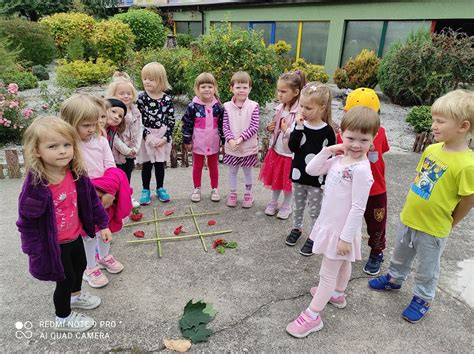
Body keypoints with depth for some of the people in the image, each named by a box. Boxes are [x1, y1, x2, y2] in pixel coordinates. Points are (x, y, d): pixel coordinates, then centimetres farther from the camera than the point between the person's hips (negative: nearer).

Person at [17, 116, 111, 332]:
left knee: (80, 266, 27)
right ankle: (63, 319, 38)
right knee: (66, 279, 10)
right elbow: (27, 222, -21)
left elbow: (91, 198, 1)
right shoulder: (35, 185, -29)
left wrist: (102, 224, 4)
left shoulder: (77, 174, -12)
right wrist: (36, 252, -17)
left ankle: (75, 297, 59)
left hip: (75, 236, 7)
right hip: (54, 244, -6)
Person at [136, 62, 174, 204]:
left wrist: (165, 137, -12)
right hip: (146, 137, -1)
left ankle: (160, 189, 29)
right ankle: (145, 191, 23)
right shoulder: (141, 98, -7)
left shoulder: (167, 99, -5)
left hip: (163, 136, 1)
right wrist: (147, 135, -16)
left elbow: (171, 120, -3)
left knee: (160, 164, 13)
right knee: (146, 165, 8)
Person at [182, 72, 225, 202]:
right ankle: (197, 189, 29)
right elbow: (187, 124, -6)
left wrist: (224, 140, 3)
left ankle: (214, 189, 29)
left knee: (213, 166, 15)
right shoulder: (193, 106, -11)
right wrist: (187, 141, -5)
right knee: (197, 166, 13)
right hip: (198, 143, -1)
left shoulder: (218, 106, -4)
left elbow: (222, 125, 3)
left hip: (213, 143, 2)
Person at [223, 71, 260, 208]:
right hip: (231, 147, 2)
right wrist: (230, 140, -19)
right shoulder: (227, 106, -4)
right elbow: (225, 126, -4)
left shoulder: (253, 106, -11)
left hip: (248, 147, -2)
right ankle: (232, 193, 35)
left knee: (247, 171, 15)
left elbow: (254, 127, -13)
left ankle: (248, 194, 33)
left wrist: (241, 138, -21)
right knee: (232, 171, 17)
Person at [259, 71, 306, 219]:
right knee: (275, 178, 19)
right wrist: (270, 128, -5)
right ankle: (273, 203, 38)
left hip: (289, 154, -6)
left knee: (287, 181, 12)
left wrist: (287, 130, -25)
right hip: (276, 150, 6)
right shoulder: (279, 108, -1)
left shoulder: (299, 112, -22)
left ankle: (286, 206, 34)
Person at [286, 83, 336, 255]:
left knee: (315, 210, 12)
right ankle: (297, 228, 43)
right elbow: (292, 147, -16)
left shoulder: (327, 130, -13)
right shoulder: (299, 125, -6)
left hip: (317, 179, -3)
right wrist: (298, 128, -25)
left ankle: (313, 237, 28)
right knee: (298, 207, 22)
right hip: (299, 175, 3)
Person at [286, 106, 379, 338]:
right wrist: (327, 151, -8)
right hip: (330, 223, 8)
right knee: (341, 265, 29)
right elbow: (311, 170, 2)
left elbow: (358, 207, -25)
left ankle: (312, 316, 19)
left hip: (341, 229, -8)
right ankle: (338, 294, 51)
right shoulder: (339, 159, -2)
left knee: (327, 274, 6)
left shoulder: (361, 169, -26)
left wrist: (346, 237, -21)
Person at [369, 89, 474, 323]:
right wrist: (414, 205, 7)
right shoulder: (432, 149, -5)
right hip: (408, 217, 6)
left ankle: (422, 299, 40)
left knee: (427, 269, 17)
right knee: (400, 255, 28)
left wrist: (448, 223, -3)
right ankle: (395, 279, 52)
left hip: (433, 228, -6)